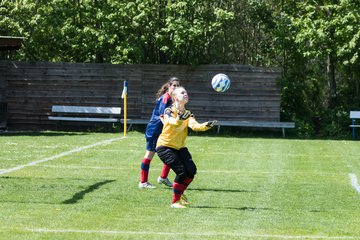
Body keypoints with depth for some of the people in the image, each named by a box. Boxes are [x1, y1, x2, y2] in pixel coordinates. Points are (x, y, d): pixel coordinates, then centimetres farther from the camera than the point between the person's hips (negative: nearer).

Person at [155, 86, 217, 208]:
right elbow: (173, 122, -35)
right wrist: (180, 119, -58)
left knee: (191, 170, -9)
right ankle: (175, 202, -5)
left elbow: (194, 125, -15)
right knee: (181, 171, -19)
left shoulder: (187, 114, 5)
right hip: (165, 146, -6)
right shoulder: (169, 111, -12)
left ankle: (180, 192, 19)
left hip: (180, 147, 6)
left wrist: (206, 126, -35)